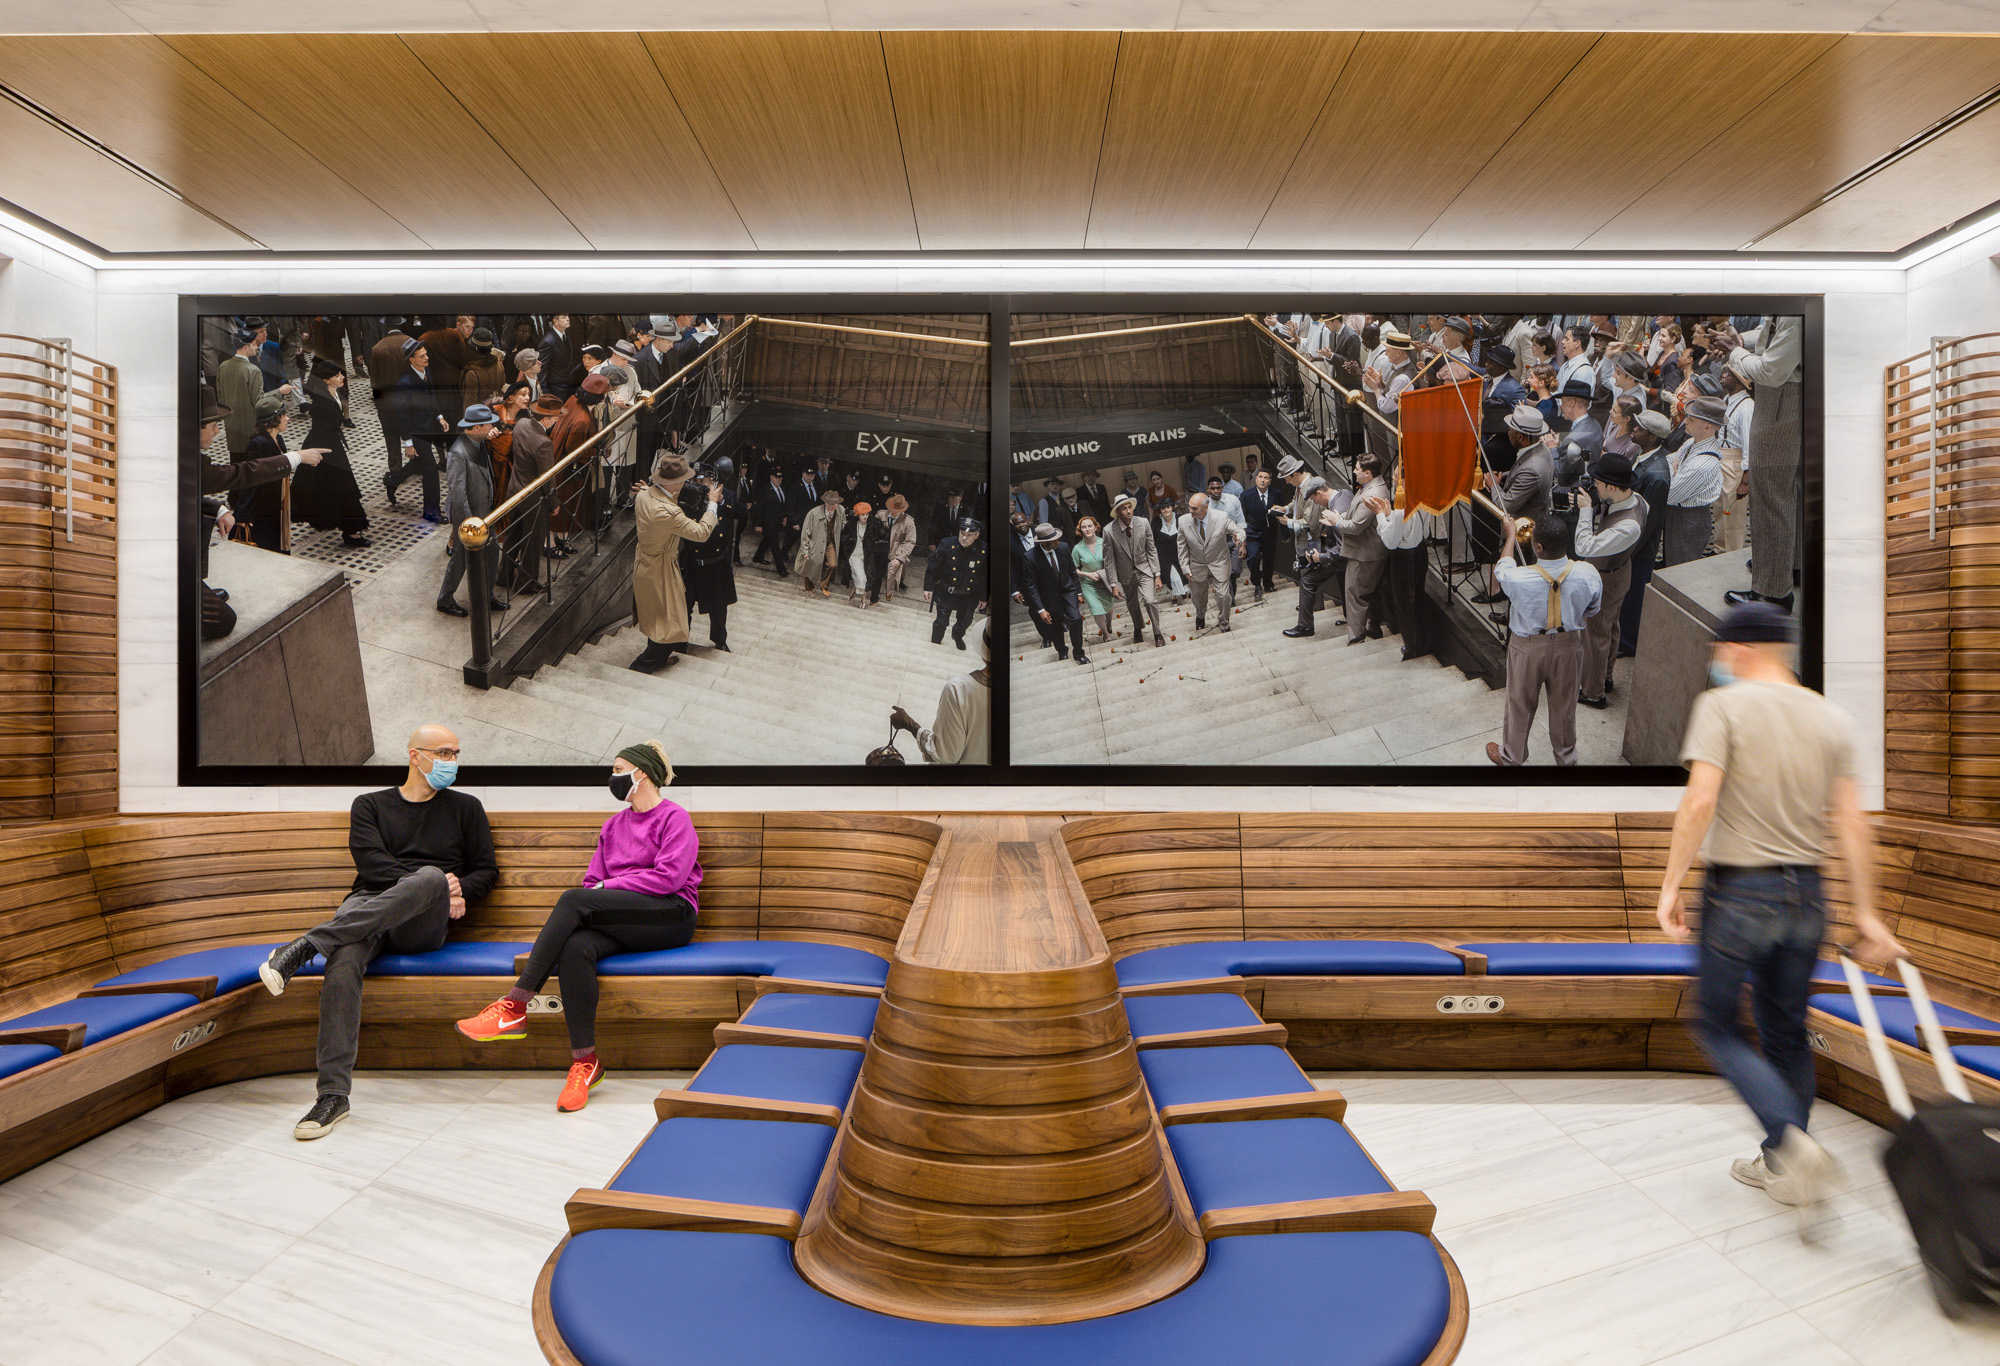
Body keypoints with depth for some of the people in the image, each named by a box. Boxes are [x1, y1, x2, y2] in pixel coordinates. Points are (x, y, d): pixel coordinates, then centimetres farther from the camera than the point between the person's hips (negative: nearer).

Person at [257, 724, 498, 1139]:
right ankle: (333, 1094, -34)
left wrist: (455, 889, -5)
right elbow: (372, 863, 4)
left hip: (426, 924, -1)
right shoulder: (370, 805, 21)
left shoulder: (465, 808, 22)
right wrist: (428, 886, -10)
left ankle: (306, 945, -36)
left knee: (432, 877, -37)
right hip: (370, 905, 1)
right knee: (344, 958, -35)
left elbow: (486, 870, 17)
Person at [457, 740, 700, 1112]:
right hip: (619, 923, 6)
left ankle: (515, 1007, -24)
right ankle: (585, 1061, -28)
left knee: (574, 900, -27)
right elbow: (593, 881, 19)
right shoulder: (613, 825, 26)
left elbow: (668, 878, -10)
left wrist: (607, 888, -8)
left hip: (671, 916, -5)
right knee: (576, 947, -29)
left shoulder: (674, 817, 3)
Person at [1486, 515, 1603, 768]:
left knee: (1520, 705, 19)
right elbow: (1591, 611, -2)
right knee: (1564, 705, 24)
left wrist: (1510, 536, 9)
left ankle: (1510, 758, 40)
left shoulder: (1519, 578, -31)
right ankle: (1567, 758, 45)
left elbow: (1501, 571, -5)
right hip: (1569, 646, 3)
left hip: (1528, 649, -2)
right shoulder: (1587, 575, -22)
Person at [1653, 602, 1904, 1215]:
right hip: (1807, 894, 6)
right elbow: (1852, 823, 4)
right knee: (1786, 1032, 16)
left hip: (1738, 893, -6)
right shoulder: (1831, 718, 6)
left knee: (1718, 1026, 9)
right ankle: (1782, 1167, 27)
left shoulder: (1723, 706, -11)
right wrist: (1865, 914, 8)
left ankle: (1792, 1140, -8)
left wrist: (1670, 885, -14)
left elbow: (1700, 802, -21)